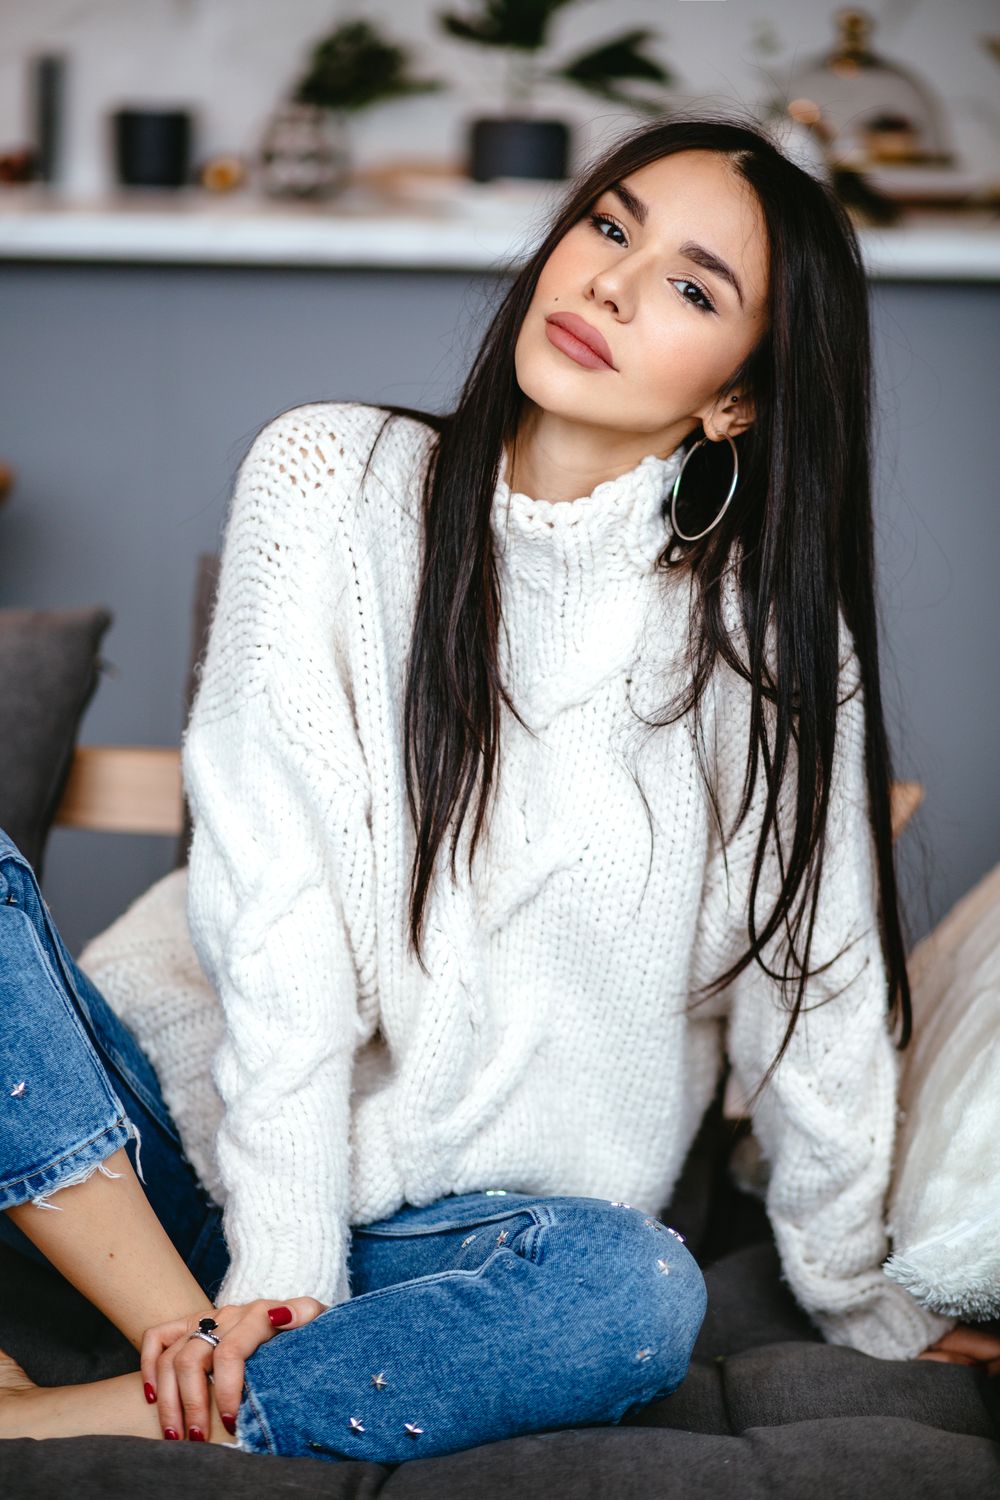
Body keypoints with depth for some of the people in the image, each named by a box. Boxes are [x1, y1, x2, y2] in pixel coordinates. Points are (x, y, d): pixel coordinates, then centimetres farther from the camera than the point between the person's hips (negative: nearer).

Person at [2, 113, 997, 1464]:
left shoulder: (769, 638, -6)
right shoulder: (331, 476, -5)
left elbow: (816, 1000, 1)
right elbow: (272, 883, -12)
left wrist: (867, 1306, 8)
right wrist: (278, 1260, -18)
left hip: (478, 1233, 0)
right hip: (221, 1143, 1)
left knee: (634, 1299, -34)